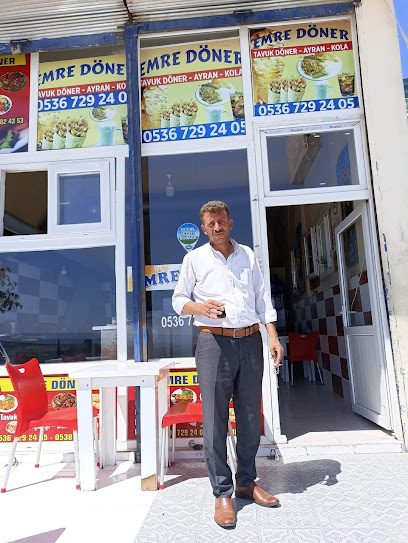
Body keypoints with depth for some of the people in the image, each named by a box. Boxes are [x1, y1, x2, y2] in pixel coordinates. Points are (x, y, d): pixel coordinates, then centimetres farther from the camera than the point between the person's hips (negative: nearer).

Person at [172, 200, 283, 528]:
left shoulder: (248, 256, 14)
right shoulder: (195, 258, 7)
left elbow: (262, 299, 13)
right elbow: (179, 299, 8)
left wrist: (273, 336, 4)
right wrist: (201, 308, -13)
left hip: (250, 341, 3)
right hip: (214, 342, -3)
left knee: (251, 417, 10)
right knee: (215, 419, -1)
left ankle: (247, 482, 27)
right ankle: (222, 493, 13)